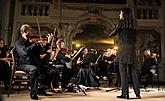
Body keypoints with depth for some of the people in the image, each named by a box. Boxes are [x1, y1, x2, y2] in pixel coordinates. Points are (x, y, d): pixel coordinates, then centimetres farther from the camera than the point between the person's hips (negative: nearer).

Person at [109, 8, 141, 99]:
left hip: (123, 49, -7)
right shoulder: (131, 24, 17)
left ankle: (125, 93, -4)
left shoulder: (122, 22, -2)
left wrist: (110, 34, 14)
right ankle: (137, 93, 10)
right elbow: (134, 39, 19)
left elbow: (115, 32, -5)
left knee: (123, 70, -4)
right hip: (131, 49, 7)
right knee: (132, 70, 8)